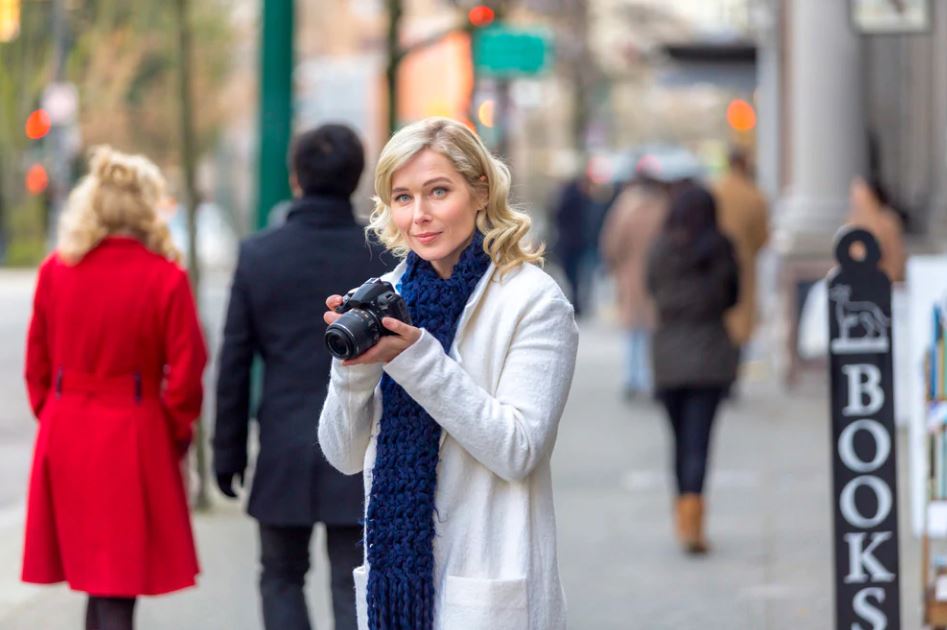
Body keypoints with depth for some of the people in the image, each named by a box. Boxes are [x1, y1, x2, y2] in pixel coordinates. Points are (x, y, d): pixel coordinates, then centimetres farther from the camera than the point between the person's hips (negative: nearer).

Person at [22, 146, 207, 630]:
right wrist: (176, 433, 7)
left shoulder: (55, 271, -1)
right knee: (118, 589, 0)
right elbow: (185, 372, -9)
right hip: (134, 437, -4)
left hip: (64, 437, 4)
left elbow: (37, 363, 7)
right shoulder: (165, 279, -12)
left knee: (94, 574, 16)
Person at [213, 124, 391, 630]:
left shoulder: (257, 255, -3)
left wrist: (228, 454, 9)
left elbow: (234, 364, 0)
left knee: (282, 578, 16)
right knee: (354, 589, 4)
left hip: (284, 452, 0)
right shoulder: (386, 256, -4)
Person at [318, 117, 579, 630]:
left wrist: (417, 359, -21)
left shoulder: (533, 300, -6)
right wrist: (353, 366, -11)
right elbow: (346, 457, 6)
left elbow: (518, 450, -16)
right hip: (394, 573, 4)